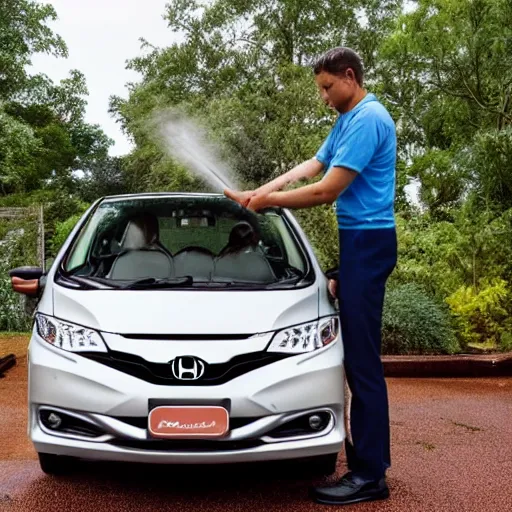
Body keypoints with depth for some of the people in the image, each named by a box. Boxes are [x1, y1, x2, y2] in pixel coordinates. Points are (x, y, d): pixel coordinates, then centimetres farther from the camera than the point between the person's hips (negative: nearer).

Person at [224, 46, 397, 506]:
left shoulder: (368, 119, -15)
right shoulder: (348, 121, 18)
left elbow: (327, 190, -19)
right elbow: (312, 166, 21)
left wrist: (266, 201, -8)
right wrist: (259, 192, 9)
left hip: (368, 240, -10)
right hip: (359, 241, 11)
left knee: (362, 356, -9)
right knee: (358, 352, 13)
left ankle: (370, 475, -3)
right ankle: (370, 454, 24)